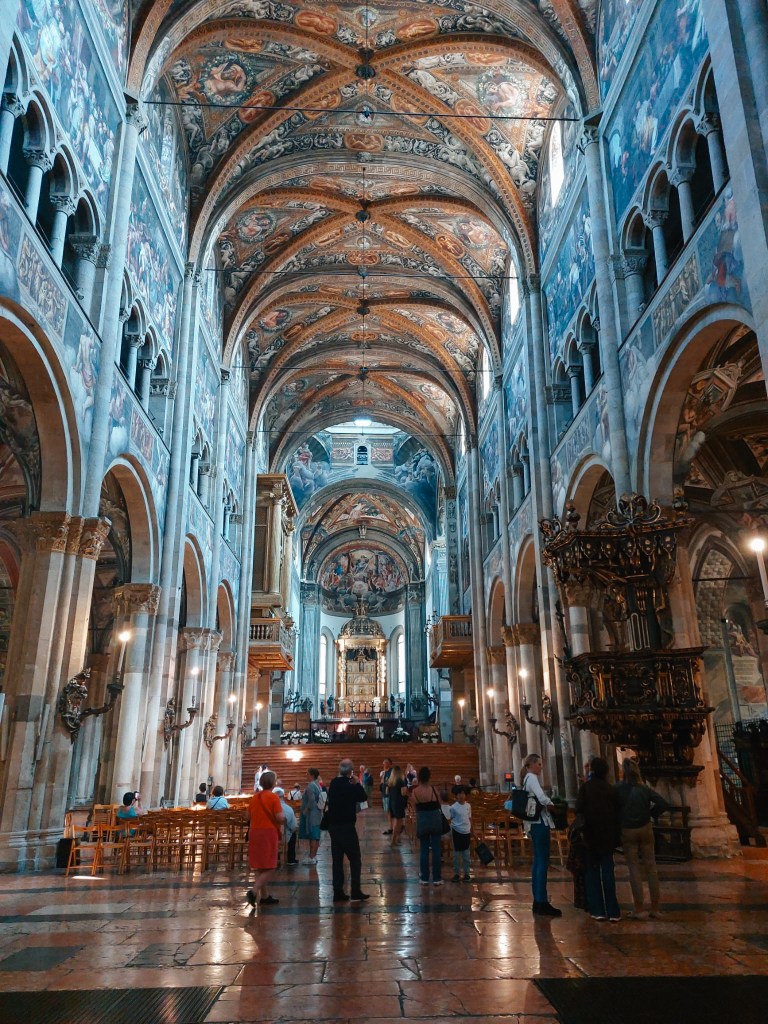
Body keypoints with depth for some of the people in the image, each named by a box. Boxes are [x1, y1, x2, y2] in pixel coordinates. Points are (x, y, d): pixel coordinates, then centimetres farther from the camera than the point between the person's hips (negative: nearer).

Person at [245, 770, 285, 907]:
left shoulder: (254, 797, 8)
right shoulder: (273, 797, -11)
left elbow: (248, 816, 13)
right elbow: (280, 818, -16)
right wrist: (284, 819, 4)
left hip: (254, 833, 7)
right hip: (269, 833, -7)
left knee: (259, 867, 13)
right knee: (269, 868, -1)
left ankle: (264, 896, 18)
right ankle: (253, 891, -15)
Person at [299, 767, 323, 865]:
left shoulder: (311, 786, -17)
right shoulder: (317, 784, 12)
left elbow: (311, 800, -26)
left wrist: (305, 810, -15)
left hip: (311, 814, -9)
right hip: (317, 813, 9)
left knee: (312, 836, -5)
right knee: (315, 836, 13)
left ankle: (311, 857, 0)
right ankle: (313, 855, 20)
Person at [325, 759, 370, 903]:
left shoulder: (333, 784, 2)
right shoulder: (350, 786, -17)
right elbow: (363, 798, -3)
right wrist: (357, 783, 5)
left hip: (333, 826, 6)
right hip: (347, 826, -6)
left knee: (337, 860, 11)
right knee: (355, 860, 4)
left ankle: (338, 893, 13)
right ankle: (355, 893, 4)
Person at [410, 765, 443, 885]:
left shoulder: (414, 791, -8)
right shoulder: (433, 789, -12)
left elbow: (415, 809, 1)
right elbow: (439, 804, 0)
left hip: (422, 821, 1)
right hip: (435, 819, -1)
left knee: (424, 850, 12)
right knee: (436, 850, 8)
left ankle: (424, 878, 17)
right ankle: (437, 878, 13)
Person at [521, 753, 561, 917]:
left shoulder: (528, 779, 18)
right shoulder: (532, 777, -12)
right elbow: (542, 798, -23)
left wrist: (547, 804, 7)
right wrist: (553, 805, -6)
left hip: (534, 823, 10)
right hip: (540, 822, -10)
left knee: (538, 861, 11)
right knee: (543, 861, -8)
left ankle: (538, 901, 15)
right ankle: (542, 902, -8)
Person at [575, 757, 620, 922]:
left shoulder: (586, 787, -11)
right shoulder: (610, 789, -1)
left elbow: (578, 809, -14)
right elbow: (617, 812, 3)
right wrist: (615, 836, 11)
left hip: (590, 834, -3)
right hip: (608, 835, 3)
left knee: (592, 872, 8)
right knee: (608, 872, 9)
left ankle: (597, 910, 7)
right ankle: (612, 911, 9)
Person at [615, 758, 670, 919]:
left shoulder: (618, 789, -12)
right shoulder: (644, 789, -5)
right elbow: (664, 804, -7)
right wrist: (651, 813, 5)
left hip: (627, 831, -2)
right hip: (645, 828, 2)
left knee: (634, 868, 4)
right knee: (651, 867, 9)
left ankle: (639, 909, 5)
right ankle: (655, 908, 14)